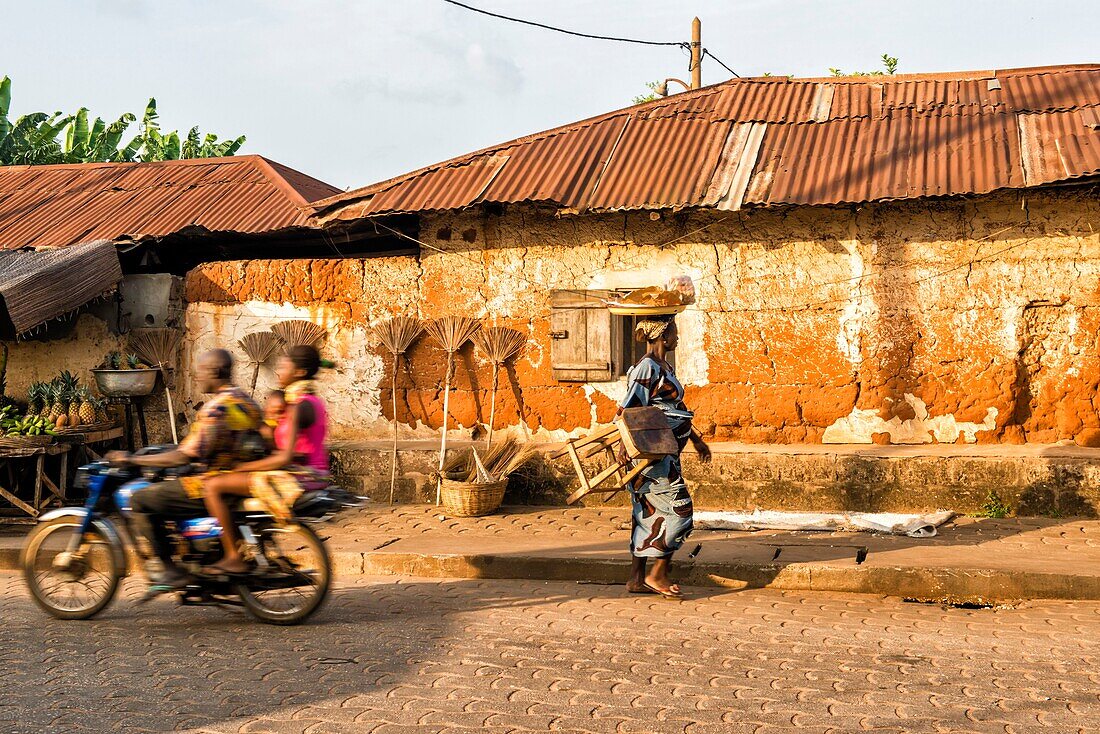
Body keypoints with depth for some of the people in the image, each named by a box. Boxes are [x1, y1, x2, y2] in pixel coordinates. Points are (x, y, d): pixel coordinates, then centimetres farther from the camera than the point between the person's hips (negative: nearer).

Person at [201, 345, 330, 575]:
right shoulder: (312, 401, 14)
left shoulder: (299, 406, -16)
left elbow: (286, 457, -22)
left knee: (213, 486, -13)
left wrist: (243, 467, -13)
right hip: (313, 475, 11)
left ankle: (233, 558, -11)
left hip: (296, 477, -11)